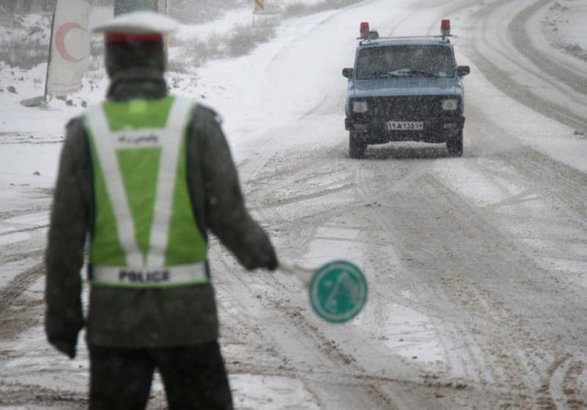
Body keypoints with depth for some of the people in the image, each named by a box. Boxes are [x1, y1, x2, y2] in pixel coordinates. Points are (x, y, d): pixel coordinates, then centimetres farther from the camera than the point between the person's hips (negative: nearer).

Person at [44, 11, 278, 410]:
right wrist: (259, 250, 15)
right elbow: (228, 216, -6)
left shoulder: (86, 131, -2)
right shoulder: (196, 123, -5)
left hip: (113, 315, 1)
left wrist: (62, 315, 6)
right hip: (187, 312, -1)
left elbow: (65, 234, -2)